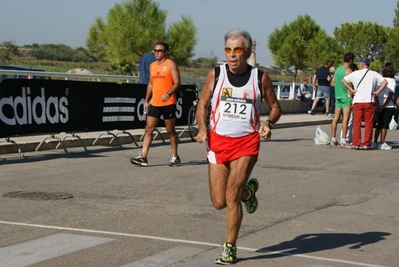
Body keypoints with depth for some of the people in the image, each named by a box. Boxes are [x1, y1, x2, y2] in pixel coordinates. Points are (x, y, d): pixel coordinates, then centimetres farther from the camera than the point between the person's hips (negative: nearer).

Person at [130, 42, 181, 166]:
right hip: (154, 103, 6)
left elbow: (177, 82, -11)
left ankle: (175, 157, 16)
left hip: (168, 103, -6)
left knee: (170, 130, 4)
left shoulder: (171, 64, -4)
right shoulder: (152, 66, 14)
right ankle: (143, 157, -4)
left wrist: (169, 93, -27)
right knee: (148, 129, -2)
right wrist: (146, 100, 16)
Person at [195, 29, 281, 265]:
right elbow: (203, 103, 11)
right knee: (219, 202, 3)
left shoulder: (260, 78, -2)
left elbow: (275, 107, 9)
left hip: (246, 142, -3)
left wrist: (269, 123, -13)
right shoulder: (215, 74, 1)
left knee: (231, 195, -15)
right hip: (218, 141, 3)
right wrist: (202, 128, -6)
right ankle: (248, 190, 37)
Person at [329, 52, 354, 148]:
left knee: (336, 118, 8)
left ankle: (333, 139, 10)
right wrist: (352, 98, -11)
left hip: (338, 96, 7)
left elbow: (332, 83, 18)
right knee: (345, 118, -6)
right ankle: (343, 141, -9)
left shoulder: (337, 69, 12)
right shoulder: (348, 70, -11)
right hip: (346, 96, -7)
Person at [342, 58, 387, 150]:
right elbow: (385, 82, -4)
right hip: (369, 101, 0)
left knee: (357, 124, 3)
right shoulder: (374, 74, 5)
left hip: (357, 101, 0)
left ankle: (356, 144, 1)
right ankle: (367, 144, 4)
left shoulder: (355, 74, 4)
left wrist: (351, 90, 2)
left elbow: (343, 80, 1)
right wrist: (377, 92, -1)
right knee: (368, 124, 5)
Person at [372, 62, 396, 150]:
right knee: (385, 125, 1)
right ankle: (382, 144, -1)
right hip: (388, 106, -5)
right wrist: (383, 106, -13)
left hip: (379, 106, 5)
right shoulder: (392, 81, -7)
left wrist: (377, 105, -6)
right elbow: (390, 95, -14)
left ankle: (375, 143, 15)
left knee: (379, 125, 15)